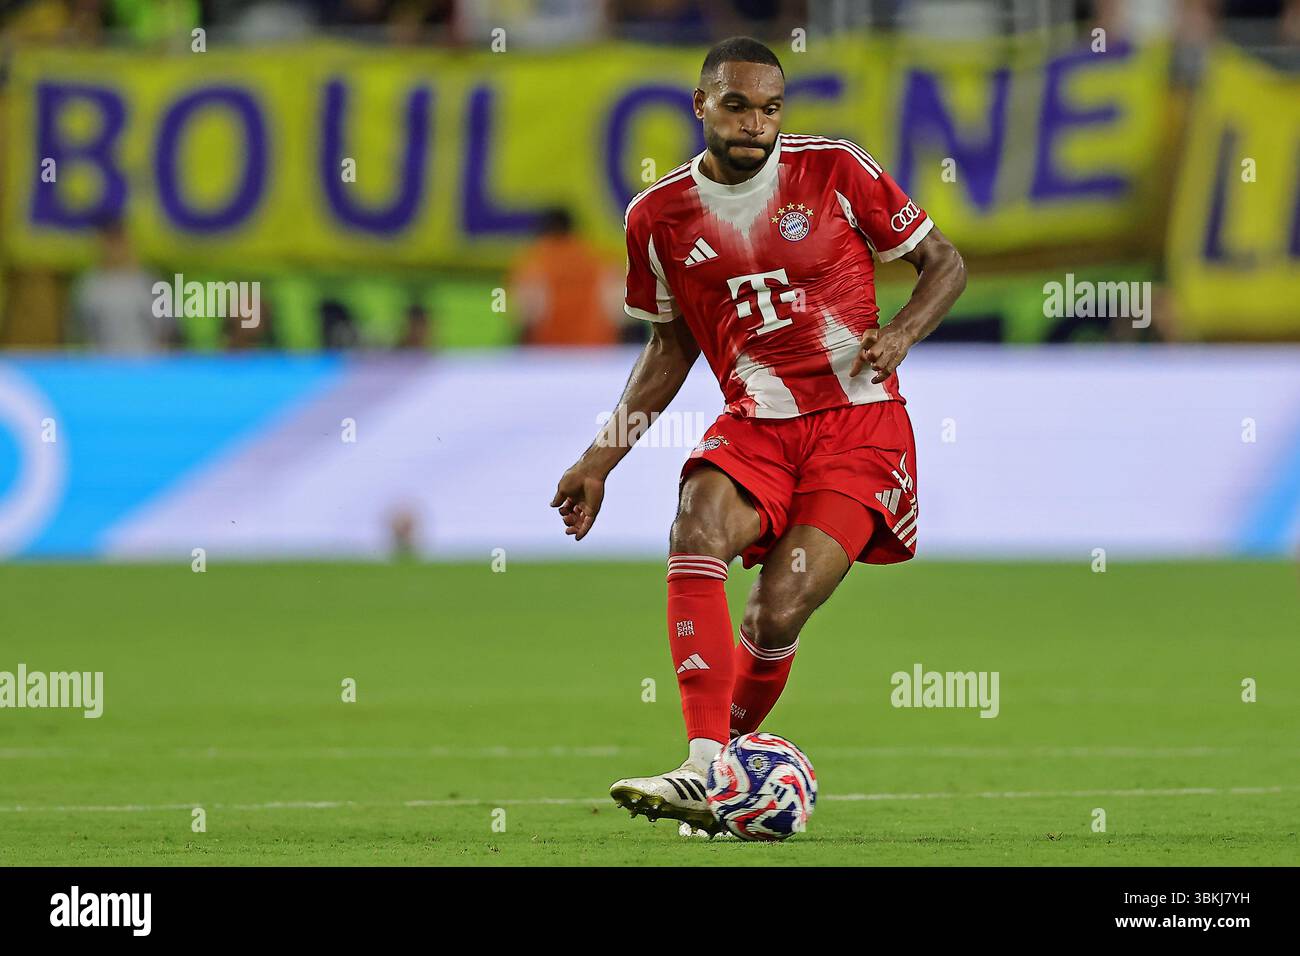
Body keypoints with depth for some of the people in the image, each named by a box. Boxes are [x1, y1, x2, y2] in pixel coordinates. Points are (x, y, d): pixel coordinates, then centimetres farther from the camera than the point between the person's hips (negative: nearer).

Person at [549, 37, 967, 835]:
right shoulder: (659, 215, 4)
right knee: (697, 525, -30)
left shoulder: (835, 170, -4)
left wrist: (902, 334, -15)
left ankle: (730, 750, 12)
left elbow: (944, 262, 5)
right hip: (754, 425, 2)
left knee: (778, 614, -18)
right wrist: (602, 458, 13)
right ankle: (703, 770, -37)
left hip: (858, 421, -2)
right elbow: (671, 346, 18)